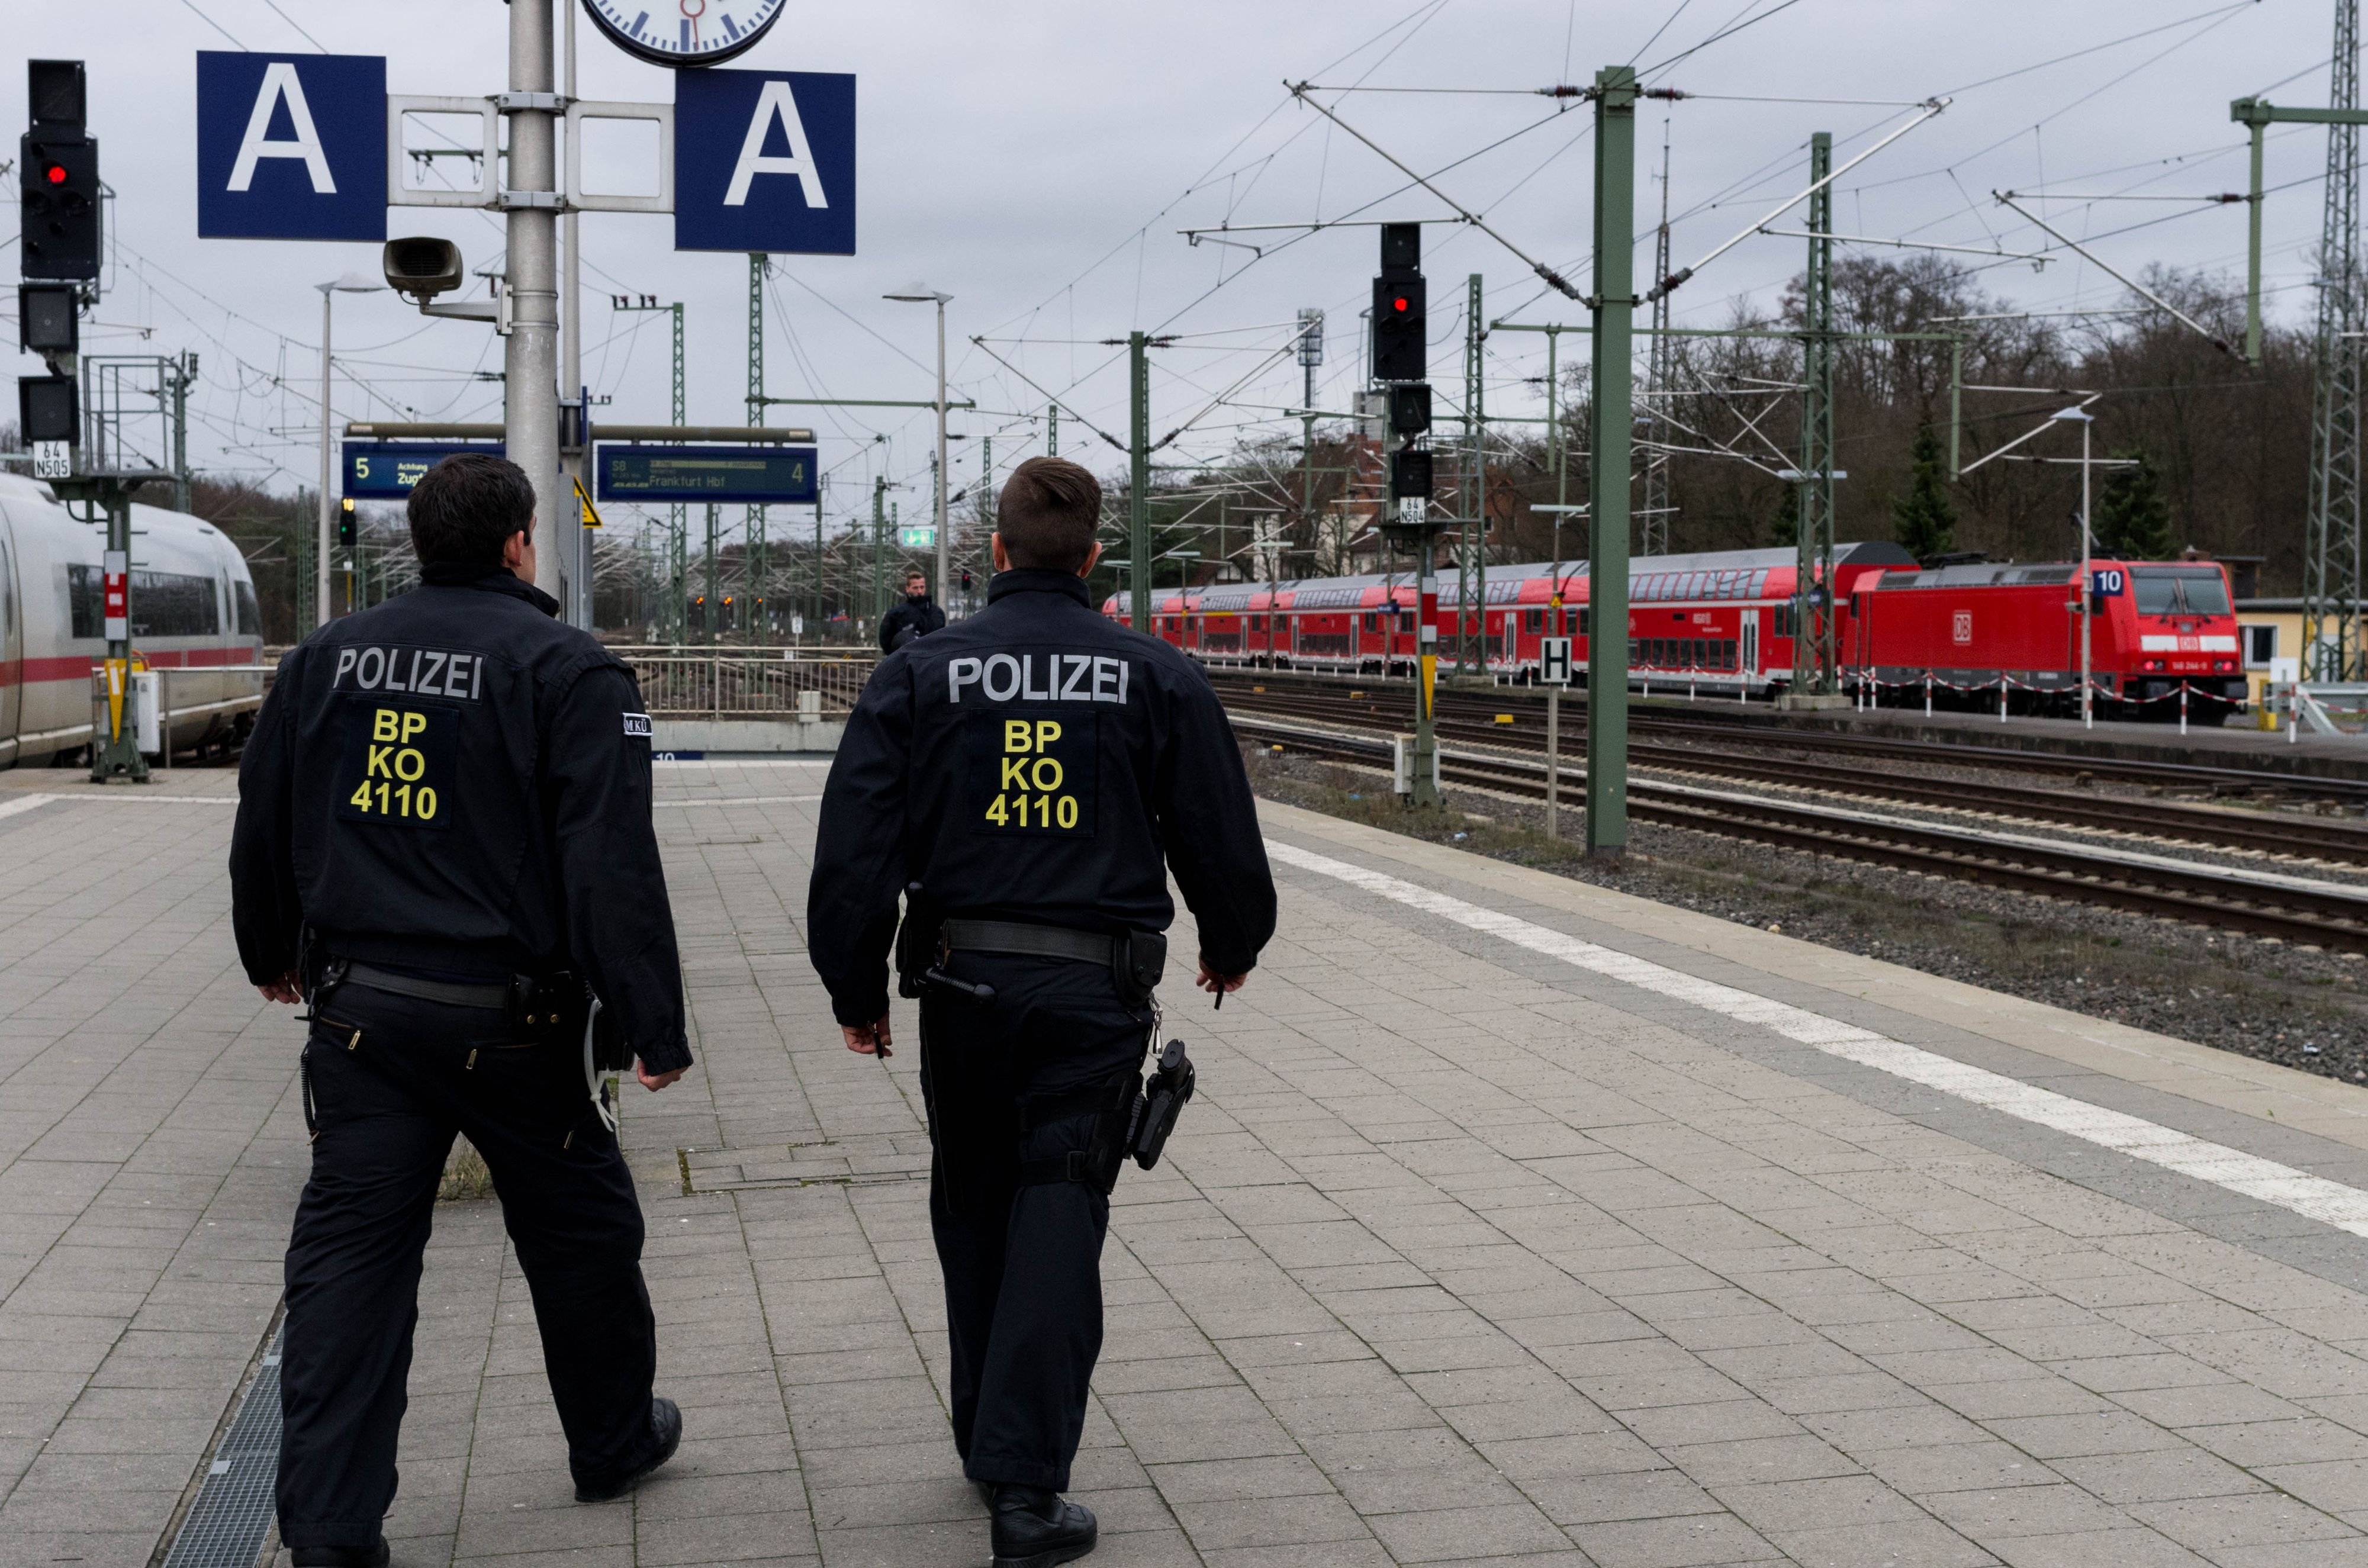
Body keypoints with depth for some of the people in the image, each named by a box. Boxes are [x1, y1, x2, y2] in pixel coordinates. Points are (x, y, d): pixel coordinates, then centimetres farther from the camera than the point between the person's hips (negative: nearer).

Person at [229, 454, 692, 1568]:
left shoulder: (326, 659, 7)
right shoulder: (567, 671, -10)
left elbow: (263, 828, 18)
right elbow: (613, 865, -16)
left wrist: (272, 956, 34)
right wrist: (654, 1026, -13)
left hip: (359, 1008, 4)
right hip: (513, 1020, -4)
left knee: (350, 1253, 5)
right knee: (581, 1233, 16)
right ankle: (614, 1442, 34)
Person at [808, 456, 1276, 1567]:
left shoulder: (920, 673, 0)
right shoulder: (1155, 677, 0)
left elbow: (856, 848, -3)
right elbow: (1220, 834, 6)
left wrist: (855, 990, 8)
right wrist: (1231, 946, 24)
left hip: (963, 980, 1)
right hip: (1097, 989, -1)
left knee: (973, 1207, 17)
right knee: (1059, 1214, -1)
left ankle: (987, 1441, 30)